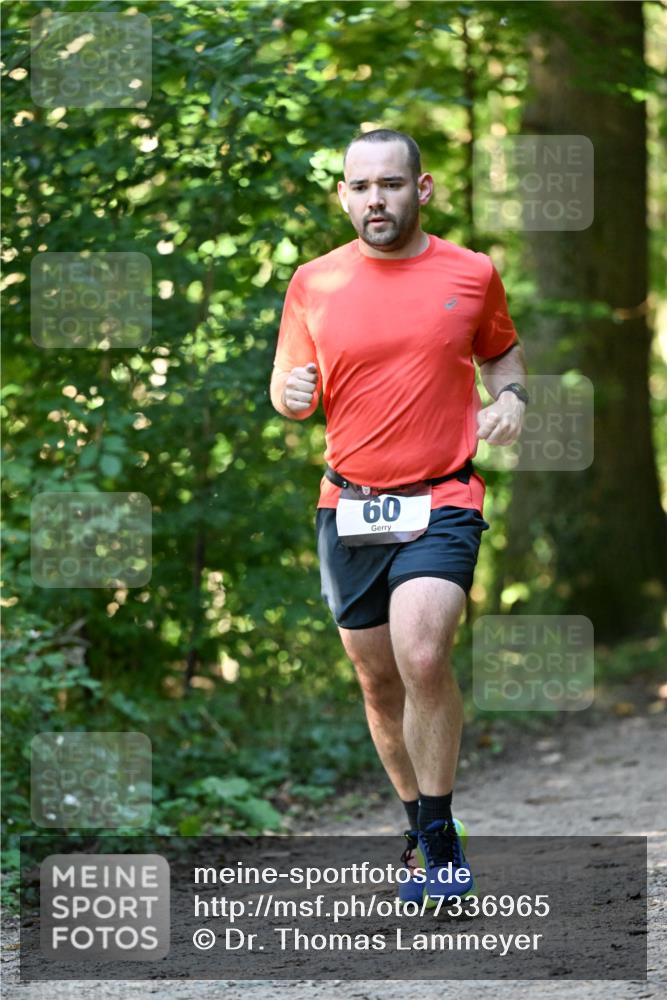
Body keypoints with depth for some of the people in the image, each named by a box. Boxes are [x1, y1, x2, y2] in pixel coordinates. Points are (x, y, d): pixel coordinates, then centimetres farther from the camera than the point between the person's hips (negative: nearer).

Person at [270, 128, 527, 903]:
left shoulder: (472, 274, 1)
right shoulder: (313, 284, 4)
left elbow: (503, 350, 20)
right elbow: (289, 388, 14)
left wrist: (511, 398, -1)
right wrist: (292, 393, -10)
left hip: (442, 503, -3)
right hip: (349, 509, 3)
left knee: (422, 656, -23)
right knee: (378, 680, 10)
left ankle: (439, 834, -9)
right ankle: (421, 824, 30)